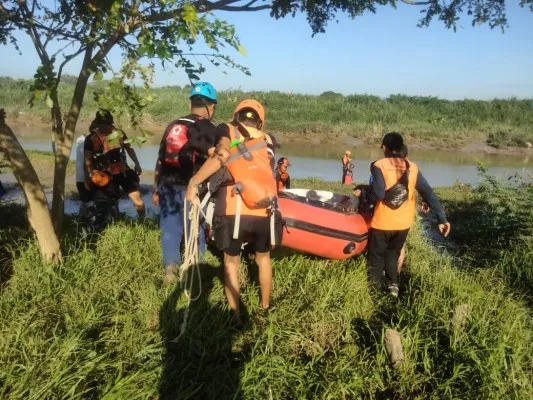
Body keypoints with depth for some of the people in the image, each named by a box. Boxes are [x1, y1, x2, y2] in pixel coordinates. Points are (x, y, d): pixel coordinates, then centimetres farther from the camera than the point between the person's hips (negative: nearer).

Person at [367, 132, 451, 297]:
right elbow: (428, 193, -2)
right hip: (403, 223, 4)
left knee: (376, 257, 15)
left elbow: (379, 194, -22)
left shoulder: (379, 165, -12)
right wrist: (441, 218, -2)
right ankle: (393, 285, 17)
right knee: (392, 254, 26)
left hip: (382, 222, -4)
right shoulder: (412, 167, 2)